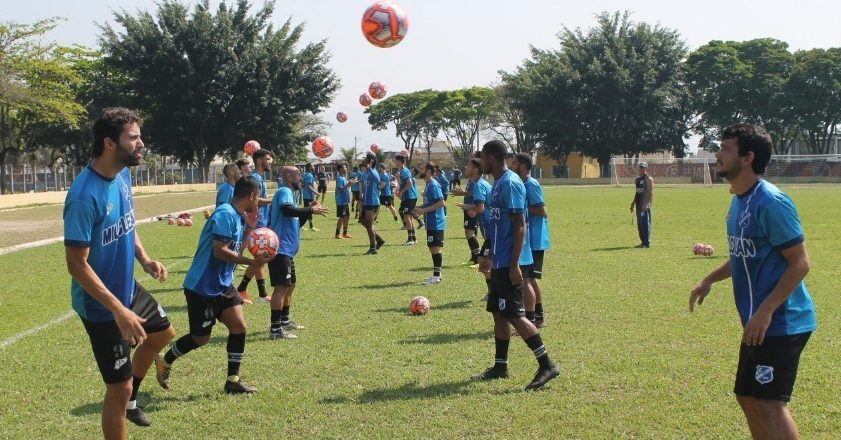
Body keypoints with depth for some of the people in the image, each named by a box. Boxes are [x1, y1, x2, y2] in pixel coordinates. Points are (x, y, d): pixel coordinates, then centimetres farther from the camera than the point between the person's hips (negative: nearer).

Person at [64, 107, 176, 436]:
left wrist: (144, 259, -5)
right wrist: (119, 311, -31)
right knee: (119, 387, 0)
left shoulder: (123, 175, -4)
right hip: (101, 306, -9)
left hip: (128, 288, 9)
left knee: (162, 334, 28)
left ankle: (130, 400, 46)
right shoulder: (85, 195, -30)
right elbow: (77, 264, -28)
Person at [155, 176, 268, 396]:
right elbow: (220, 251, -26)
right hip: (203, 287, -9)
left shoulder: (237, 216, 8)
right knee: (200, 337, 3)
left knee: (239, 326, 0)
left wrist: (249, 228, 4)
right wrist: (253, 262, -24)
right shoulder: (225, 214, -21)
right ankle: (165, 362, 27)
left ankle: (233, 381, 6)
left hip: (222, 285, 9)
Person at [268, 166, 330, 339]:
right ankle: (275, 328, -13)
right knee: (281, 286, -12)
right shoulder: (284, 192, -11)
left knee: (290, 284, 21)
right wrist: (311, 210, -26)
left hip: (286, 249, 11)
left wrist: (308, 211, 10)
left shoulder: (287, 193, 20)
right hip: (280, 248, -11)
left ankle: (284, 320, 33)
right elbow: (286, 210, -34)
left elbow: (296, 221, 25)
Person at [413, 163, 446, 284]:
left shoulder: (433, 185, -16)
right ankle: (436, 274, 21)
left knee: (435, 248, -7)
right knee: (433, 248, 14)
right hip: (431, 223, 10)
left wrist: (424, 210, -22)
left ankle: (436, 276, -3)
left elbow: (441, 203, -24)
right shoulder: (428, 184, 14)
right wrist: (421, 208, 10)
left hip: (435, 223, -10)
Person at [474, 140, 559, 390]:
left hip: (510, 264, -10)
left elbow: (520, 226, -20)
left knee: (513, 315, -11)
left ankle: (547, 365, -8)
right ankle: (500, 367, 22)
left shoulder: (510, 183, -16)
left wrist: (514, 264, -24)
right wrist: (490, 258, 27)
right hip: (500, 263, 10)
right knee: (498, 313, 13)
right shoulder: (497, 184, 15)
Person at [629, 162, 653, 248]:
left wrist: (647, 204, -22)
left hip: (645, 204, -8)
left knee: (646, 223, -9)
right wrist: (633, 203, 21)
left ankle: (647, 242, -8)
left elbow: (651, 192, -13)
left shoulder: (648, 179, -6)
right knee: (639, 224, 9)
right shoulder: (637, 179, 18)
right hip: (639, 204, 8)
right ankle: (643, 242, 15)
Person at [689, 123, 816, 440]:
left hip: (780, 323, -10)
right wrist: (710, 280, 15)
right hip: (758, 323, 10)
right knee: (748, 398, 15)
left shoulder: (771, 202, -18)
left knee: (769, 403, -8)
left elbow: (800, 262, -19)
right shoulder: (739, 200, 11)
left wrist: (766, 310, -25)